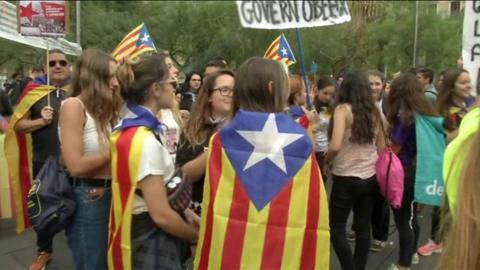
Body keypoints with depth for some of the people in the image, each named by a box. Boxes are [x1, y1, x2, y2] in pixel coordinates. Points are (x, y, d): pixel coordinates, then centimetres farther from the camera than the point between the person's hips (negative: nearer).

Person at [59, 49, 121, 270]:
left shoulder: (103, 108, 10)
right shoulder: (73, 105, -15)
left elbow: (111, 149, 6)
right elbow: (75, 166, -21)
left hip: (109, 194, 8)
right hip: (87, 199, -8)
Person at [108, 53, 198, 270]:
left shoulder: (127, 129, 4)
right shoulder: (145, 141, -26)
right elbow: (161, 215, -25)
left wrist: (184, 212, 5)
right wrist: (196, 236, -9)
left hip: (140, 233, 9)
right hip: (150, 241, -9)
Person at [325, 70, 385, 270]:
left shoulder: (343, 109, -13)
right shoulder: (374, 111, 5)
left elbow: (335, 146, -25)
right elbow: (381, 147, 11)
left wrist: (327, 162, -7)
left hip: (346, 179, -6)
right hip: (370, 178, 6)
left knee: (336, 228, 9)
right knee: (363, 228, 14)